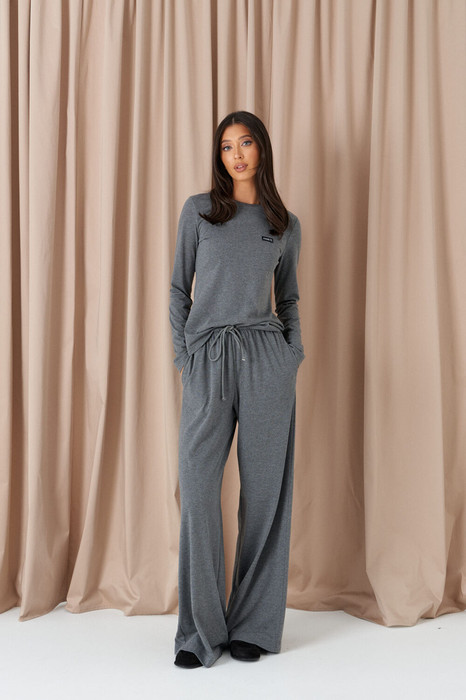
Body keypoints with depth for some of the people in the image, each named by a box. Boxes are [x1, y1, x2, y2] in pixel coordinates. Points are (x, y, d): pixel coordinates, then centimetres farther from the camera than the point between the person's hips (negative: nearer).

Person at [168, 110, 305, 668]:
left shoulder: (285, 224, 13)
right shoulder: (198, 210, 10)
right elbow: (179, 288, 10)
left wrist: (294, 351, 3)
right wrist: (183, 355, -1)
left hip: (266, 357, 1)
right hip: (208, 358, 0)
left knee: (264, 489, 2)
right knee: (197, 488, -5)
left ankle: (254, 625, 16)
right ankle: (200, 631, 10)